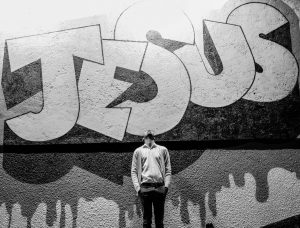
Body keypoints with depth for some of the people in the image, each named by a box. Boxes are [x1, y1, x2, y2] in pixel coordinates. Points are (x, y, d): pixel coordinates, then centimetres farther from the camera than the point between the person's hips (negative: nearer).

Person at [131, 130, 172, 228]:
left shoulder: (163, 150, 14)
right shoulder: (138, 151, 13)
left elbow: (168, 169, 9)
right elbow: (134, 171, 8)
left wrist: (166, 185, -2)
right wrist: (137, 187, -3)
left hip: (160, 187, 1)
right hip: (145, 188, 0)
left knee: (159, 219, 5)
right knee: (146, 219, 4)